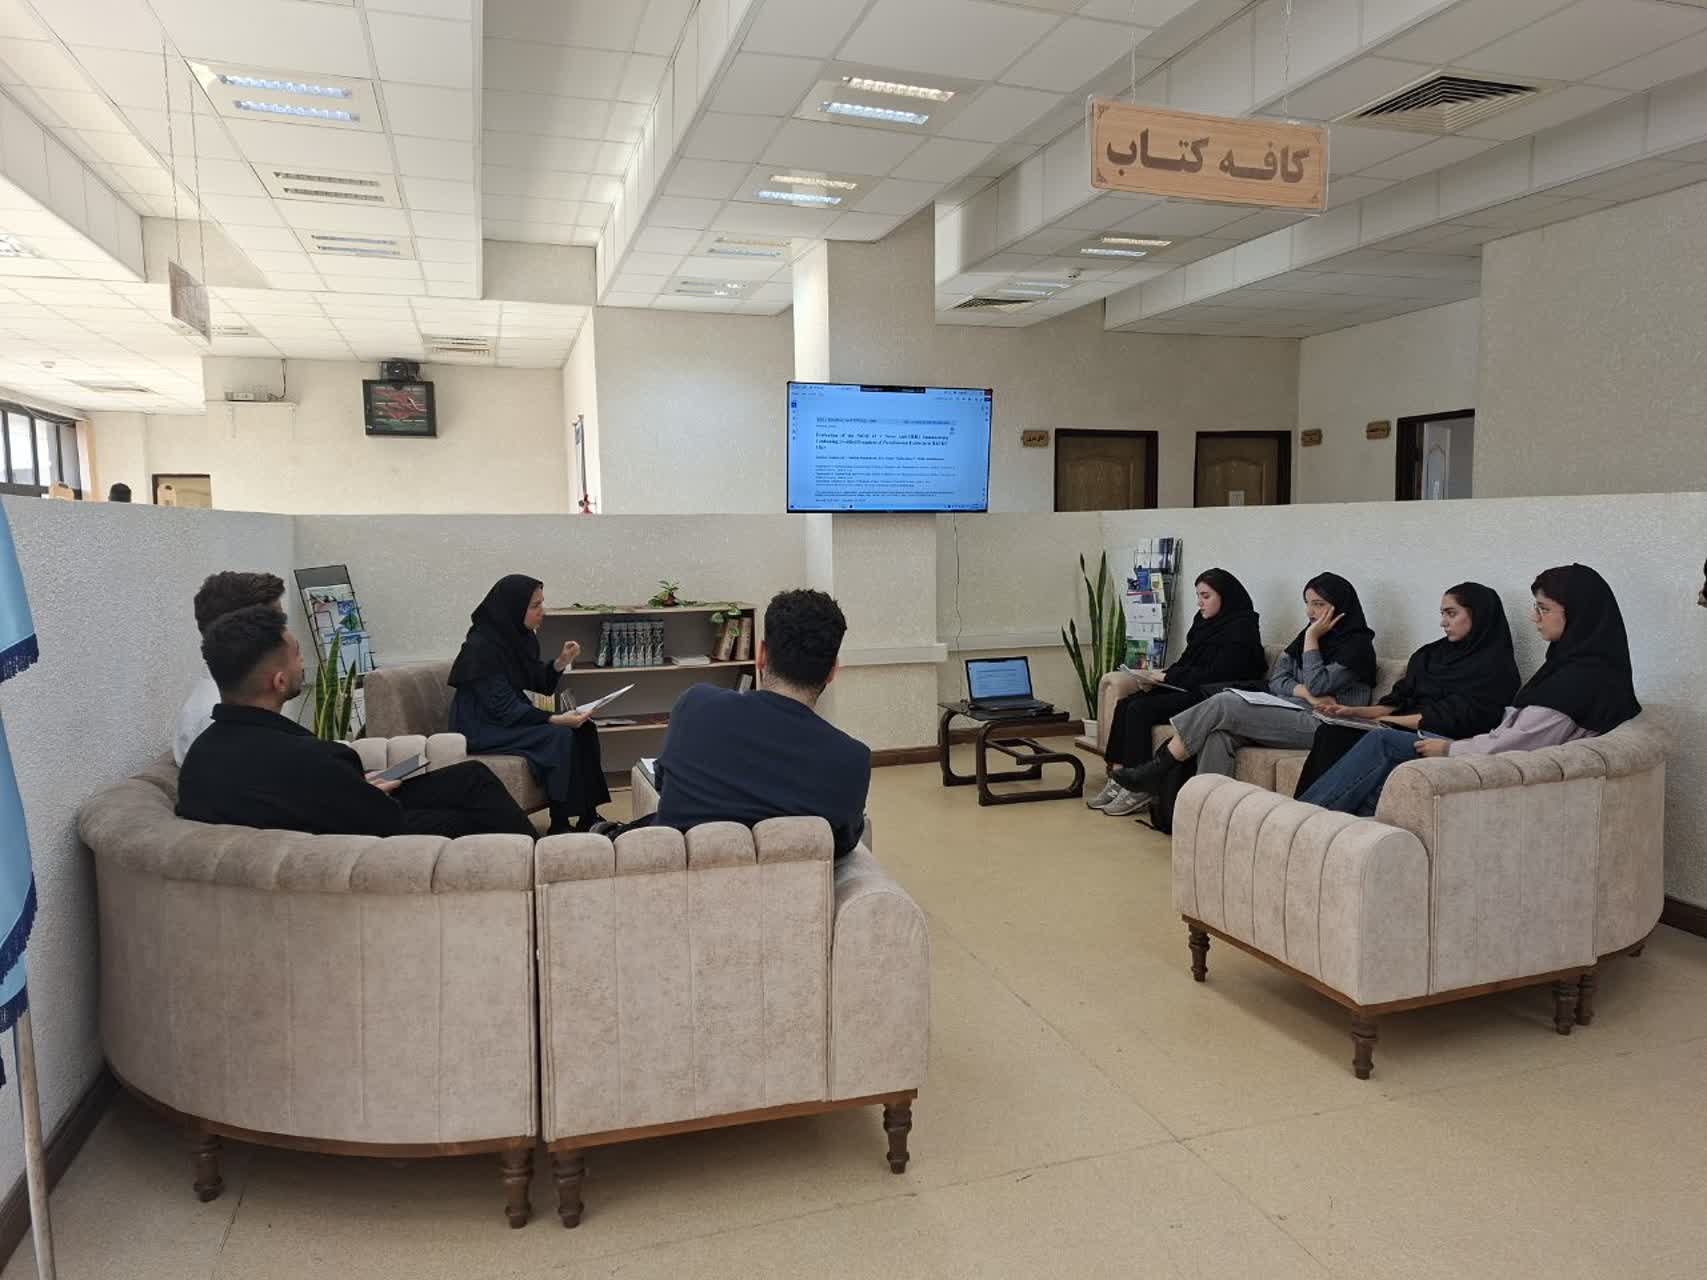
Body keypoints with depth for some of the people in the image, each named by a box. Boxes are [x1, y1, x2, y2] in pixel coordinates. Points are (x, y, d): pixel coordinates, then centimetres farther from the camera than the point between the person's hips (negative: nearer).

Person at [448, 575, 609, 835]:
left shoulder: (521, 637, 4)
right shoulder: (481, 647, -22)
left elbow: (541, 685, 12)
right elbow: (502, 708, -25)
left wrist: (561, 662, -8)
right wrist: (555, 720, -29)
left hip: (514, 716, 8)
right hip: (484, 729, -8)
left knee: (584, 729, -8)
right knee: (560, 736, -25)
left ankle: (587, 818, -6)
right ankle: (559, 826, -17)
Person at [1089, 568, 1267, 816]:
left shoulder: (1240, 630, -11)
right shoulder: (1205, 622, 16)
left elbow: (1215, 675, -18)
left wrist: (1166, 677, -15)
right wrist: (1157, 679, -1)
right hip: (1189, 689, 9)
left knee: (1140, 710, -23)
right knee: (1125, 705, -9)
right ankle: (1118, 779, -11)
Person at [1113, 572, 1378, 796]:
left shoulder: (1357, 644, -1)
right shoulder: (1307, 635, 21)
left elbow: (1317, 685, -12)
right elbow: (1276, 680, 11)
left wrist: (1312, 638, -6)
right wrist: (1307, 693, -9)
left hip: (1322, 725, -7)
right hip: (1292, 713, 7)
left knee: (1223, 704, -23)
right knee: (1220, 732, -26)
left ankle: (1156, 771, -18)